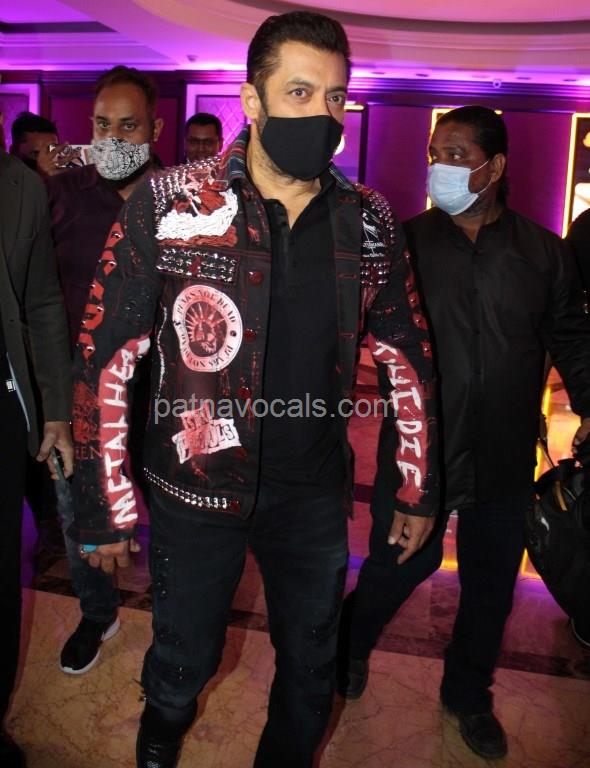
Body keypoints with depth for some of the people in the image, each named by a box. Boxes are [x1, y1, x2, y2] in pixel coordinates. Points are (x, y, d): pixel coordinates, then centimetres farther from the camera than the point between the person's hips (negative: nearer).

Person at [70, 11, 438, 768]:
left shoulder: (368, 221, -4)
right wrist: (102, 508, -8)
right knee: (185, 660, 21)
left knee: (311, 672, 20)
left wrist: (418, 487, 6)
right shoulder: (167, 206, -14)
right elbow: (104, 363, -11)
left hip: (316, 496, 3)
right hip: (196, 490, -2)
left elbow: (407, 359, 4)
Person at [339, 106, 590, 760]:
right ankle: (349, 647, 43)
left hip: (504, 458, 3)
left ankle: (468, 695, 43)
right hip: (418, 446, -2)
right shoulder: (406, 242, -4)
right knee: (399, 564, 9)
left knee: (491, 582, 17)